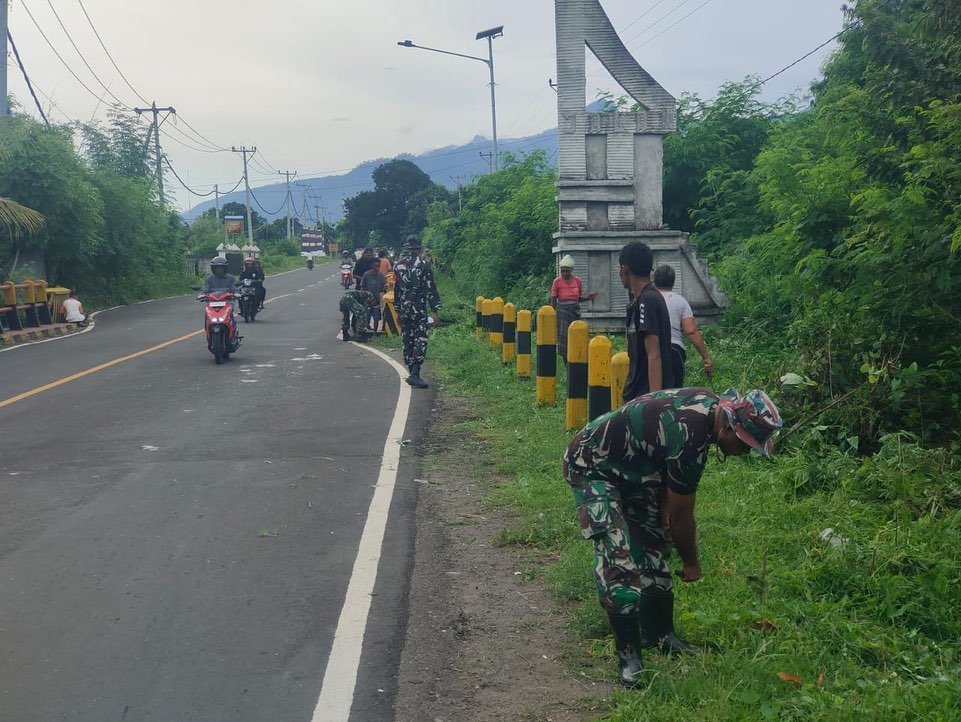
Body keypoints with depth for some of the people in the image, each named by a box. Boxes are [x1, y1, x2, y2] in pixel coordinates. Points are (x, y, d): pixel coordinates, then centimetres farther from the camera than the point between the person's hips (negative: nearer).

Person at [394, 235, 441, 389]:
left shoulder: (398, 265, 8)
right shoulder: (422, 265, -10)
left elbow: (396, 288, 14)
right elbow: (430, 289, -10)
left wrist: (397, 310, 20)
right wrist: (435, 309, -5)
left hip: (404, 308, 6)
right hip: (419, 309, -6)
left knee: (408, 340, 13)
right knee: (420, 340, -6)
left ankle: (412, 373, 18)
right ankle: (415, 374, -17)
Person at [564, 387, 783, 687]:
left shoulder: (710, 404, -9)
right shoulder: (688, 436, -35)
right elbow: (681, 515, -19)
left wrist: (664, 504, -5)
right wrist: (691, 563, -3)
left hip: (630, 468, 10)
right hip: (592, 468, -10)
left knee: (654, 549, 11)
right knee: (618, 557, -18)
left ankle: (659, 634, 25)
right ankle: (628, 655, -8)